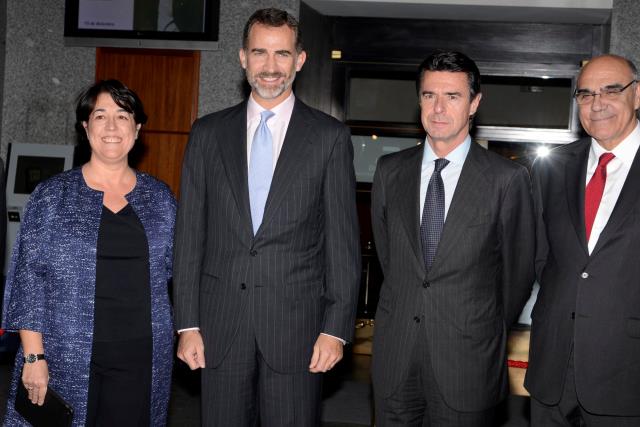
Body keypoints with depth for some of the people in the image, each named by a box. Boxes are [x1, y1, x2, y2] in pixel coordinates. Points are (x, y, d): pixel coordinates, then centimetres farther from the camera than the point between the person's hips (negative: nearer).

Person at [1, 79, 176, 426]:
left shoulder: (160, 197, 8)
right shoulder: (51, 196, 1)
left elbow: (178, 271, 12)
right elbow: (29, 278, -2)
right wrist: (34, 356, -8)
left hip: (140, 359, 2)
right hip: (67, 359, -2)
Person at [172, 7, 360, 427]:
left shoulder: (330, 137, 1)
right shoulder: (207, 133, 7)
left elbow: (343, 239, 0)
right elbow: (189, 233, 6)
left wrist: (336, 328, -5)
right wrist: (187, 323, 2)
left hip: (296, 323, -2)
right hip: (220, 325, 2)